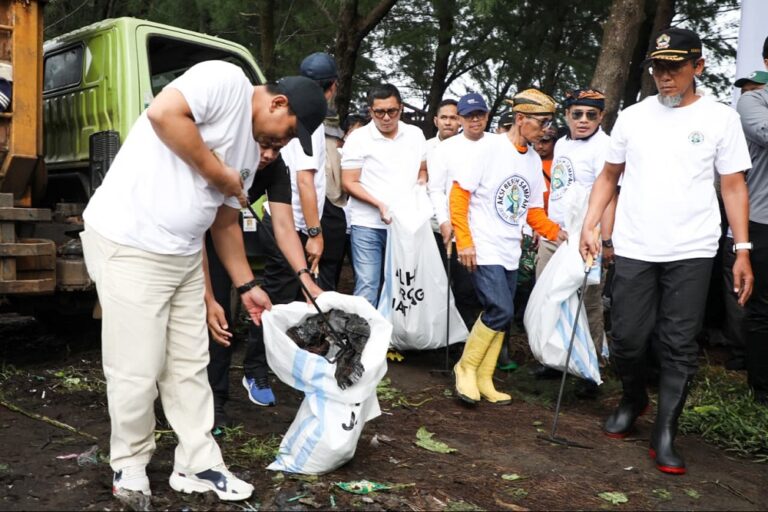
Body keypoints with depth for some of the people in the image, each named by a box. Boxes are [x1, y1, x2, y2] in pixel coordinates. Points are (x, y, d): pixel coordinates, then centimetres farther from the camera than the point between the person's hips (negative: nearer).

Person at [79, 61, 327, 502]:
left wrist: (247, 286, 20)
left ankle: (198, 465, 24)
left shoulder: (252, 149, 16)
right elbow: (163, 114, -25)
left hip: (184, 255, 9)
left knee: (190, 366, 11)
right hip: (128, 244, -9)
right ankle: (130, 468, 22)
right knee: (138, 372, 1)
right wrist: (218, 173, -15)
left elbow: (226, 220, 20)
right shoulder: (227, 80, -9)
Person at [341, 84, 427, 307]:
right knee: (367, 287, -6)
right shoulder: (358, 138, -4)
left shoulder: (415, 135, 7)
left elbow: (423, 171, 18)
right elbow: (349, 183, -6)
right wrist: (380, 205, -18)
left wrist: (421, 184, -6)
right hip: (368, 225, -4)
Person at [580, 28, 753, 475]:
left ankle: (665, 434, 13)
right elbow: (609, 176, 14)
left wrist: (743, 250, -3)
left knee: (679, 346, 1)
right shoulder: (632, 116, 7)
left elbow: (734, 186, 2)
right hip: (633, 249, 2)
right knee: (627, 339, 5)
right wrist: (589, 226, 3)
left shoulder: (721, 118, 2)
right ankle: (633, 400, 33)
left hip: (692, 253, -1)